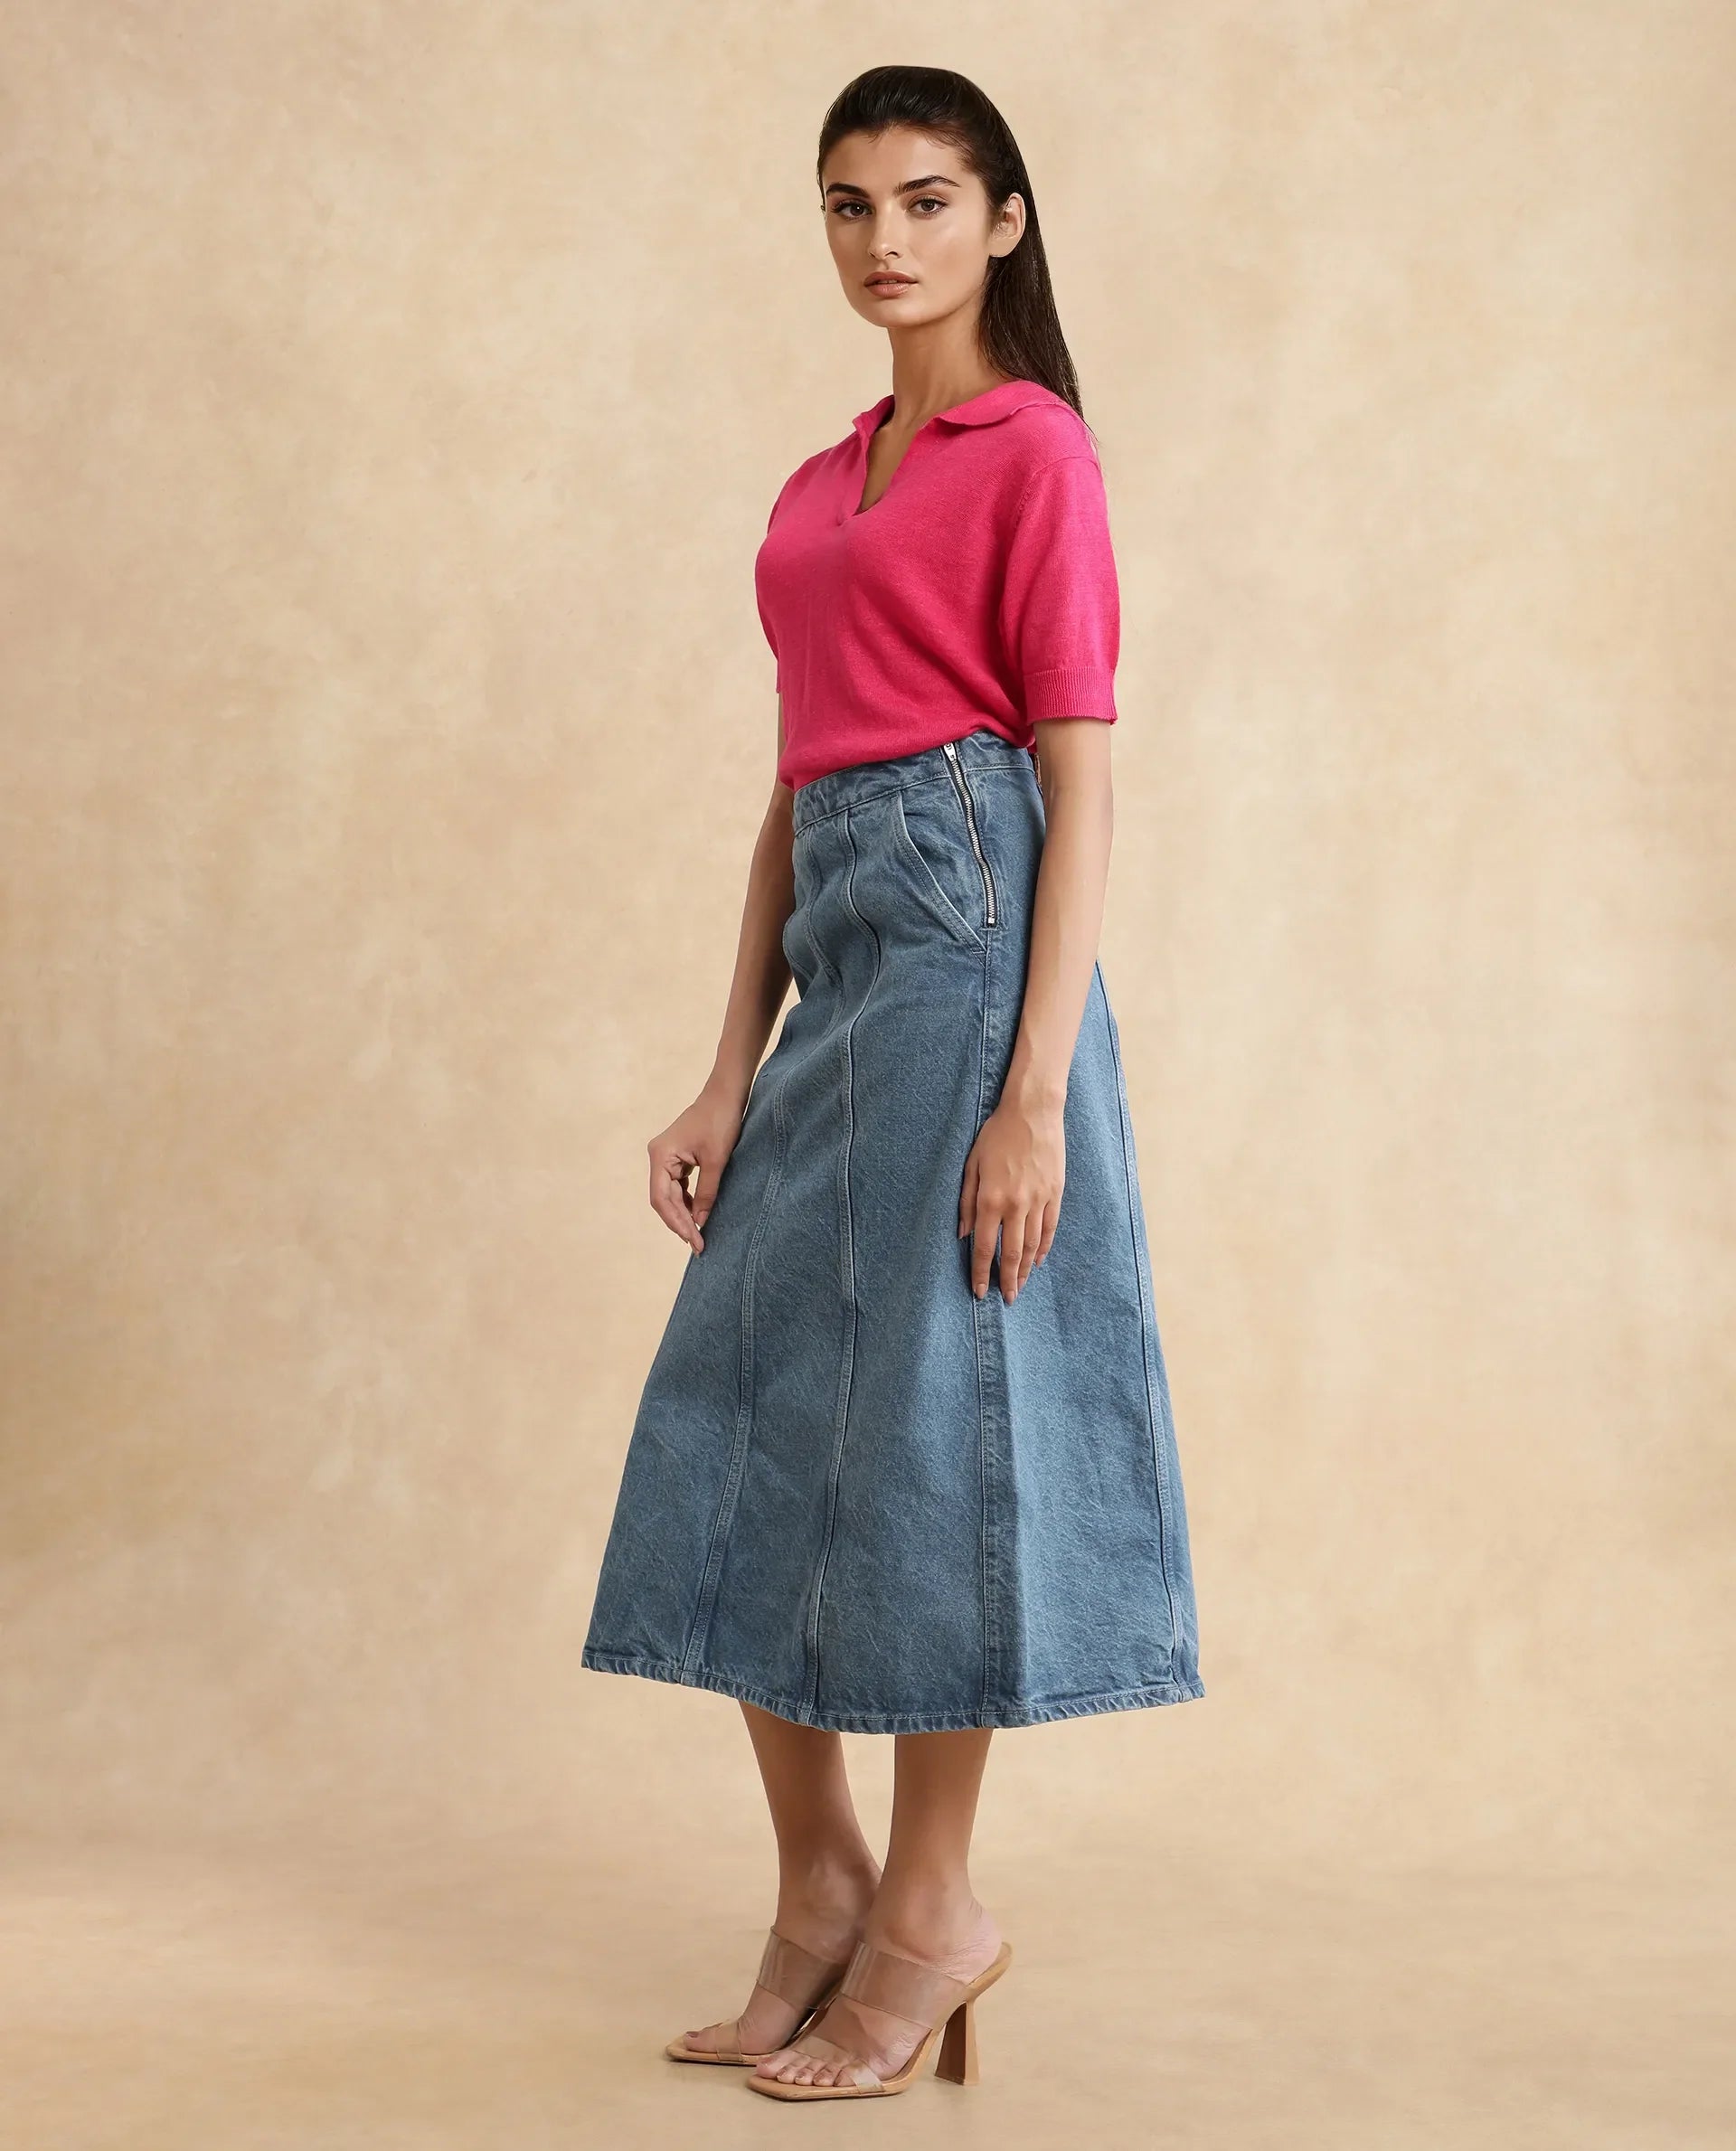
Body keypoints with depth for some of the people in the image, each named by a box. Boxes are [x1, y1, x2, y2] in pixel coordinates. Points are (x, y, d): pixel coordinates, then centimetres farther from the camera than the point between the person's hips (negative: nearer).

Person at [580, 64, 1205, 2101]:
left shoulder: (1033, 448, -3)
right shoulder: (822, 486, 19)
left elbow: (1081, 787, -10)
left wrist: (1036, 1090, -18)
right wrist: (731, 1079, 11)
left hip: (967, 937, -8)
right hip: (839, 955, 8)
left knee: (926, 1414, -3)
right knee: (745, 1420, 7)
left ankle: (931, 1909, 11)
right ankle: (822, 1889, 20)